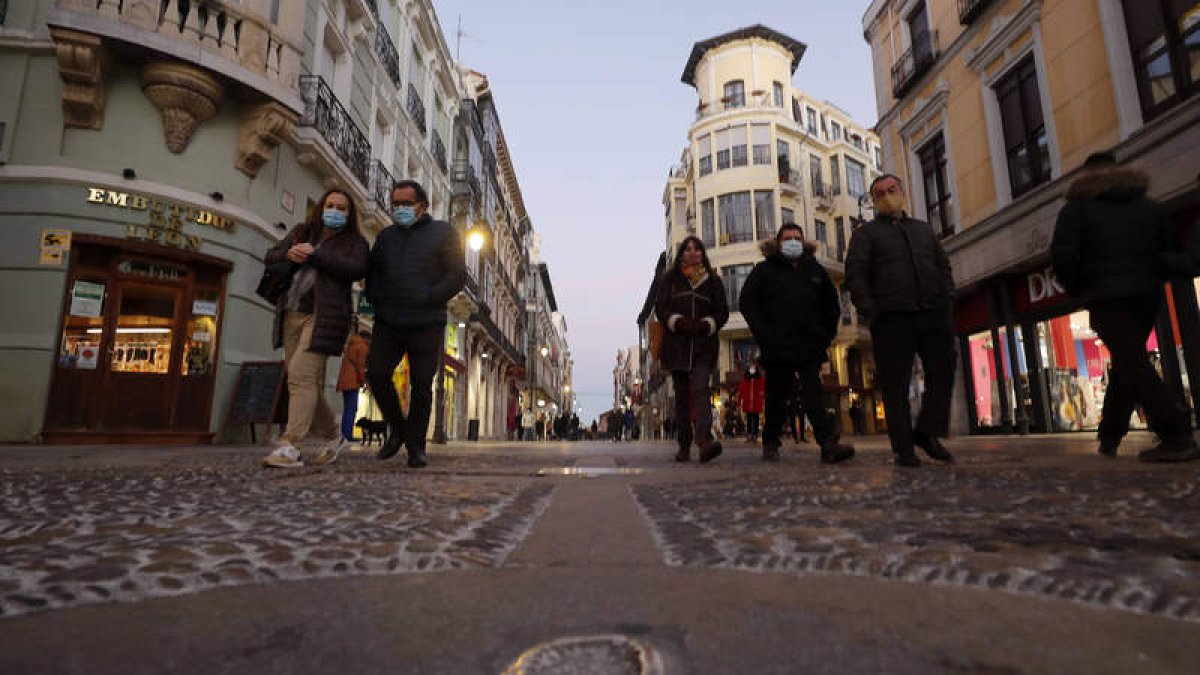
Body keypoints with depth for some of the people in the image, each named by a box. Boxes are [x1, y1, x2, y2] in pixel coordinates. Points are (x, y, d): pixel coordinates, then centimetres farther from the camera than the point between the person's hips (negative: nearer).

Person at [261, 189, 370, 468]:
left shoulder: (355, 242, 8)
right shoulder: (301, 232, 23)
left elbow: (356, 269, -11)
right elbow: (270, 257, 18)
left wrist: (315, 254, -13)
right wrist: (288, 254, -4)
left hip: (322, 316, -6)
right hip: (292, 314, 6)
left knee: (301, 375, -19)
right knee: (308, 383, 6)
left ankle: (290, 447, -21)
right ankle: (333, 437, 21)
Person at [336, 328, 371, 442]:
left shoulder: (350, 345, 24)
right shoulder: (363, 347, -1)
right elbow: (360, 365, -10)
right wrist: (362, 380, -6)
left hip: (343, 380, 9)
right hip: (353, 381, -9)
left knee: (346, 409, 11)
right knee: (352, 409, -11)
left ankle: (344, 434, 8)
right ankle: (348, 435, -18)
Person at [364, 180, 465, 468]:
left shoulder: (443, 232, 6)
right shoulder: (386, 235, 19)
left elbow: (458, 275, -2)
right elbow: (372, 272, 24)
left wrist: (428, 299, -12)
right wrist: (376, 299, 4)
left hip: (426, 325, -4)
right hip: (387, 323, 4)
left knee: (421, 385, -3)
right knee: (376, 374, -4)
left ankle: (416, 446, 7)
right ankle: (398, 429, 17)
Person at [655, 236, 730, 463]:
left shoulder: (713, 280, 12)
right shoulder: (669, 279, 11)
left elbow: (723, 311, 9)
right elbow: (660, 307, 3)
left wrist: (706, 325, -11)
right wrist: (679, 322, -14)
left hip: (704, 344, -1)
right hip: (676, 344, 1)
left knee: (700, 389, -19)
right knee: (682, 395, 3)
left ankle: (705, 440, -31)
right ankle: (684, 446, 9)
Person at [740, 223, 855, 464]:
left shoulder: (815, 270, 17)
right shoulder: (764, 270, 7)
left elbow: (832, 305, 23)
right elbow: (747, 304, 0)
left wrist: (825, 336, 10)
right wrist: (765, 337, -8)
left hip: (810, 347, 2)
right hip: (778, 349, -2)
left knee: (813, 394, -9)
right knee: (777, 397, 5)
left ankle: (829, 443, -18)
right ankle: (770, 444, 17)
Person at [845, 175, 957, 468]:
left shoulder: (923, 229, 24)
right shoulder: (866, 233, 9)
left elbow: (943, 266, 24)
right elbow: (855, 275, -1)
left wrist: (947, 300, 8)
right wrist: (871, 313, -11)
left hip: (934, 314, 5)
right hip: (892, 319, -4)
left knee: (943, 373, 0)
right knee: (896, 385, -4)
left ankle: (927, 432, 16)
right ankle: (903, 448, 2)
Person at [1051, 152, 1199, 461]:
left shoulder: (1077, 207, 4)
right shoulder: (1150, 206, 19)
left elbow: (1063, 255, -11)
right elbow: (1174, 254, 15)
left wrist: (1075, 289, 4)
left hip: (1106, 296, -6)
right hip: (1147, 295, 6)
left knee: (1131, 366, -9)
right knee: (1128, 364, 13)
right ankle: (1109, 437, 15)